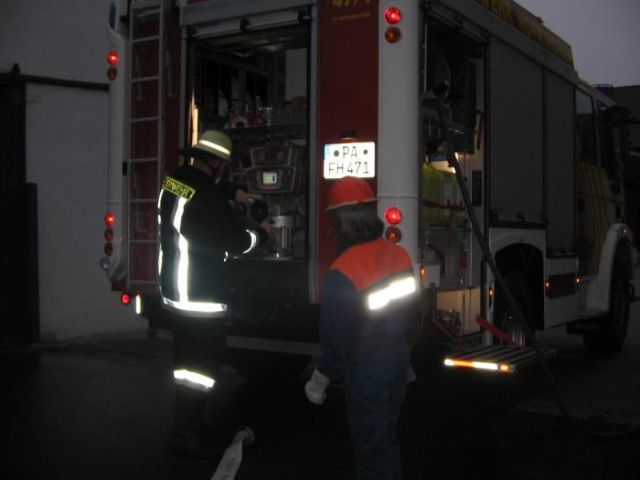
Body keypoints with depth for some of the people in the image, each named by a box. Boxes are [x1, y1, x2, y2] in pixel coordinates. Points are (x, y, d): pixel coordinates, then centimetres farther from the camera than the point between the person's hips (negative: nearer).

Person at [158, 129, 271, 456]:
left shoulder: (174, 181, 3)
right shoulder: (209, 199, -22)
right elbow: (237, 244, -13)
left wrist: (232, 192, 23)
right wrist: (261, 232, 4)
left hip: (174, 290, 9)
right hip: (202, 296, -9)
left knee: (186, 360, 18)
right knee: (203, 365, 1)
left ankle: (189, 423, 29)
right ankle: (184, 434, 5)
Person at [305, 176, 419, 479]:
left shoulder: (343, 271, -24)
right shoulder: (400, 255, -4)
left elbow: (336, 333, -18)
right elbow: (411, 311, 6)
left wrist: (320, 379, -4)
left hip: (366, 367, -7)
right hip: (398, 358, 7)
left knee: (370, 446, 9)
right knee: (387, 437, 24)